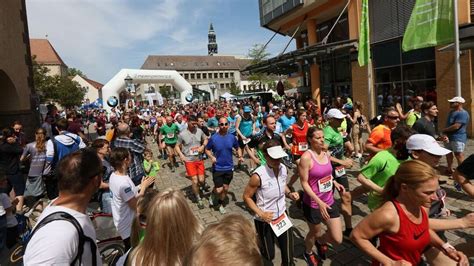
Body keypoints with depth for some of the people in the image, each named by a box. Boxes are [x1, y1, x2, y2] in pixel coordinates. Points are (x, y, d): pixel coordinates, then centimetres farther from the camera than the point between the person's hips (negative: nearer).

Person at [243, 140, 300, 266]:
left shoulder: (283, 168, -11)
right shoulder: (258, 175, -27)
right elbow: (246, 197, -15)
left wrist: (289, 193, -10)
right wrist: (261, 214, -24)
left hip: (282, 216, 4)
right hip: (264, 220, -4)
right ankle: (259, 242, 46)